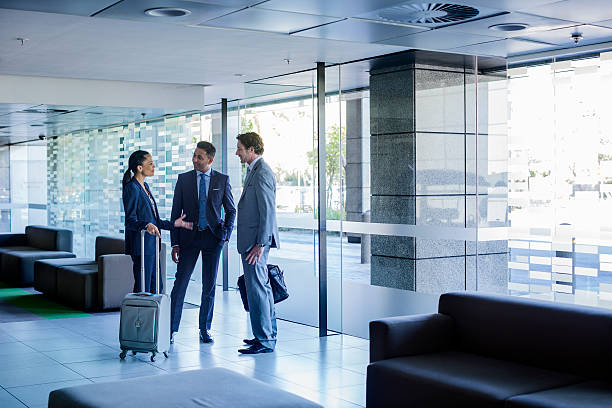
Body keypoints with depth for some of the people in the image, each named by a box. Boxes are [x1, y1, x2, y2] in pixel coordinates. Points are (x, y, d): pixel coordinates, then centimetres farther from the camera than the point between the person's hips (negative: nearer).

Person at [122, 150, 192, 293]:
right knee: (143, 289, -6)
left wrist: (174, 224, 17)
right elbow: (130, 220, -18)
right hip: (141, 245, -10)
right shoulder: (132, 188, -12)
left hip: (151, 245, 10)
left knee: (157, 287, 12)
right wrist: (147, 225, -35)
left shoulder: (144, 186, 16)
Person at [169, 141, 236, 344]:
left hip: (213, 238, 0)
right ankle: (171, 329, 3)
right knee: (180, 283, -3)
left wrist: (226, 234, -4)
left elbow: (231, 210, 10)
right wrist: (175, 243, -1)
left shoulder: (222, 180, 4)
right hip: (189, 237, 0)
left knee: (209, 285, 5)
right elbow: (176, 212, 4)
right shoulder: (183, 179, 4)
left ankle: (205, 329, 16)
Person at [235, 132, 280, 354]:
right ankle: (268, 334, 25)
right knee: (262, 287, 15)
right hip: (252, 240, 11)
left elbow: (268, 212, -20)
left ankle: (264, 341, -1)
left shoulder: (262, 174, -16)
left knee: (256, 288, -7)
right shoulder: (254, 171, 16)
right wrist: (258, 242, 20)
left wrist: (260, 244, -21)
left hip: (256, 241, -11)